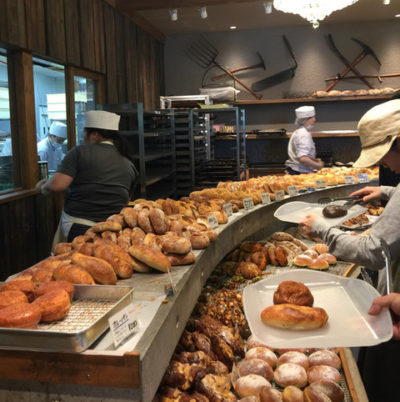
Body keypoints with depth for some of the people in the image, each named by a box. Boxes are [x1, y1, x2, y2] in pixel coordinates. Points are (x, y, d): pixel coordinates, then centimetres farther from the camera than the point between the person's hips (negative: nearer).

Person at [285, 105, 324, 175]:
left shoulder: (298, 132, 16)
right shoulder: (304, 134, -16)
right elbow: (302, 159, -27)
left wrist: (314, 160, 13)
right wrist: (318, 165, -14)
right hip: (300, 172, -10)